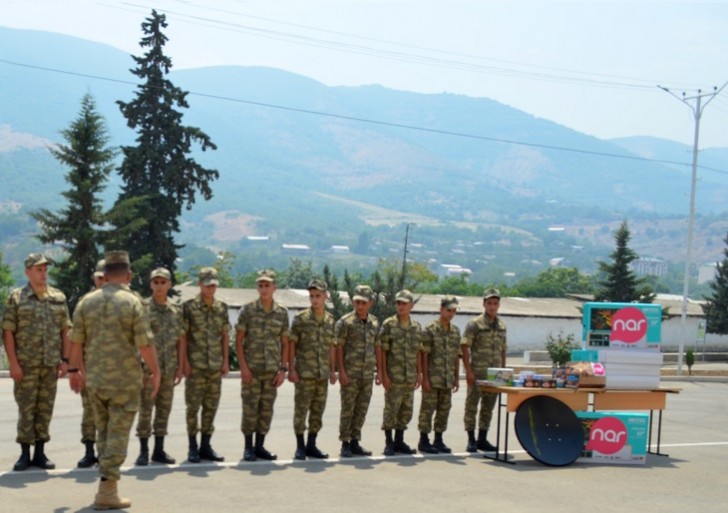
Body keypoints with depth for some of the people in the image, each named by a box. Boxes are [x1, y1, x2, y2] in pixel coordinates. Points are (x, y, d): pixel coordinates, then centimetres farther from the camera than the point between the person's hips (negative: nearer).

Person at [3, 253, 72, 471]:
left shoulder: (59, 298, 8)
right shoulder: (16, 298, -1)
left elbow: (65, 331, 10)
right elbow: (7, 332, -4)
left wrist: (65, 360, 4)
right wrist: (13, 363, -11)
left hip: (51, 364, 3)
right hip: (26, 364, -3)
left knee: (45, 408, 7)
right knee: (26, 409, 1)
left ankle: (40, 452, 15)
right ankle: (25, 453, 9)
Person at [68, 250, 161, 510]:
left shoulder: (87, 301, 3)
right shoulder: (132, 302, -10)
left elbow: (76, 341, 5)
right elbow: (145, 344, -13)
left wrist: (75, 369, 18)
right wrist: (155, 372, 0)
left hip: (94, 378, 4)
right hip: (125, 379, -4)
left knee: (104, 431, 18)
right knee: (118, 433, 1)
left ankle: (109, 477, 26)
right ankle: (107, 491, -1)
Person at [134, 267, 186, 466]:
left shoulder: (176, 311, 8)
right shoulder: (142, 308, -4)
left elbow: (181, 340, 10)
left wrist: (180, 367, 5)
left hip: (169, 368, 4)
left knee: (164, 409, 8)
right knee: (145, 409, -1)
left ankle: (159, 450, 16)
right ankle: (143, 451, 7)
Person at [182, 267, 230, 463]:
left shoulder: (222, 308, 10)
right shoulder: (189, 306, -3)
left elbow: (225, 336, 13)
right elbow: (182, 336, -4)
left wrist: (225, 361, 7)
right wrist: (185, 362, -9)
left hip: (216, 366, 4)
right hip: (195, 365, -4)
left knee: (211, 407, 7)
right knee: (193, 406, 0)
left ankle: (206, 446, 16)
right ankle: (193, 448, 8)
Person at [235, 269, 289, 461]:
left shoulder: (282, 313, 6)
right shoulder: (248, 310, -2)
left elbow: (285, 343, 9)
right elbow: (238, 340, -2)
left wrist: (283, 369, 2)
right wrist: (243, 367, -10)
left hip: (272, 370, 3)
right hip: (251, 369, -3)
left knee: (266, 409, 7)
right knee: (250, 408, -1)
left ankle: (260, 446, 17)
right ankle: (248, 447, 10)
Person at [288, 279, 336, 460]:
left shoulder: (330, 320, 8)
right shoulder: (301, 318, -4)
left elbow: (332, 346, 13)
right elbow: (291, 344, -5)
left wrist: (332, 370, 11)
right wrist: (291, 369, -11)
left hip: (323, 373, 4)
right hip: (304, 372, -4)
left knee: (318, 411, 9)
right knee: (301, 409, -1)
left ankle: (311, 445, 19)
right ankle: (300, 447, 8)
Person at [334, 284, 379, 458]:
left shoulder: (375, 323, 10)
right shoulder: (345, 322, -6)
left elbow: (378, 348, 15)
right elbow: (338, 347, -7)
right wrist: (341, 372, -13)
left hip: (368, 374, 5)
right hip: (350, 374, -5)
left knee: (361, 410, 9)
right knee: (347, 410, 0)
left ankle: (355, 442, 17)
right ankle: (345, 444, 7)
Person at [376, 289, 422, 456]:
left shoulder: (417, 327, 9)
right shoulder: (388, 325, -6)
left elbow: (418, 352, 14)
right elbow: (381, 351, -7)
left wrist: (419, 373, 10)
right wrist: (383, 374, -12)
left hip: (410, 378, 5)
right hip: (393, 377, -5)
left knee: (406, 411, 10)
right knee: (391, 411, -1)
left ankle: (399, 442, 21)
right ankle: (389, 444, 9)